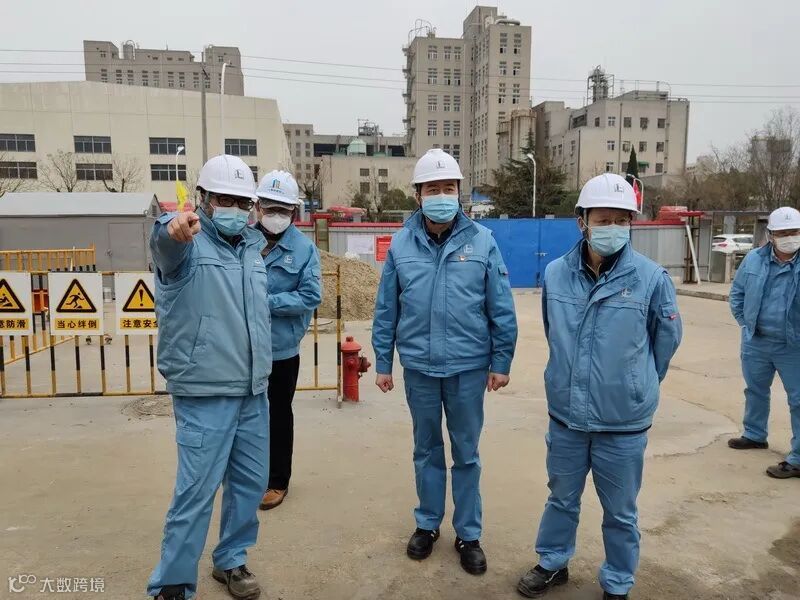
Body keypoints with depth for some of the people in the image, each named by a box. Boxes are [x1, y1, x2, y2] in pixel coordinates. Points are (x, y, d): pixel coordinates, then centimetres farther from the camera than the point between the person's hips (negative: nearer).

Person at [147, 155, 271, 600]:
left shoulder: (255, 244, 11)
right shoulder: (188, 241, -10)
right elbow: (165, 243, -35)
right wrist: (175, 229, -60)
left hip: (254, 392, 7)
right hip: (205, 395, -6)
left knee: (251, 483, 15)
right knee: (197, 491, -2)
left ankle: (231, 560, 35)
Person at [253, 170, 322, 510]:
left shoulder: (304, 248, -10)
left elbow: (311, 296, -15)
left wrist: (266, 302, -21)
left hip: (282, 349, -2)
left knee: (279, 415, 15)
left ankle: (277, 481, 32)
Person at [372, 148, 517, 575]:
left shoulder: (482, 241, -5)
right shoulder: (401, 243, -2)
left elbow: (501, 309, -2)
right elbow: (386, 309, 2)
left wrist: (501, 362, -2)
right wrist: (383, 362, 3)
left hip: (468, 368, -1)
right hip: (418, 367, 1)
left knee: (466, 454, 13)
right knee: (426, 450, 17)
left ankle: (468, 534, 30)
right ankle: (427, 524, 36)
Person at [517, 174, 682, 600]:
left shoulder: (651, 278, -14)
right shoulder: (555, 274, -6)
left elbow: (666, 340, 2)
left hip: (624, 423, -2)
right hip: (566, 415, 2)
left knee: (620, 512, 16)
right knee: (561, 498, 22)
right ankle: (552, 563, 44)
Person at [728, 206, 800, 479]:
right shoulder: (753, 260, -1)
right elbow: (737, 292, 12)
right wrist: (743, 321, 7)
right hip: (755, 342, 5)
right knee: (755, 390, 22)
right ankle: (755, 435, 43)